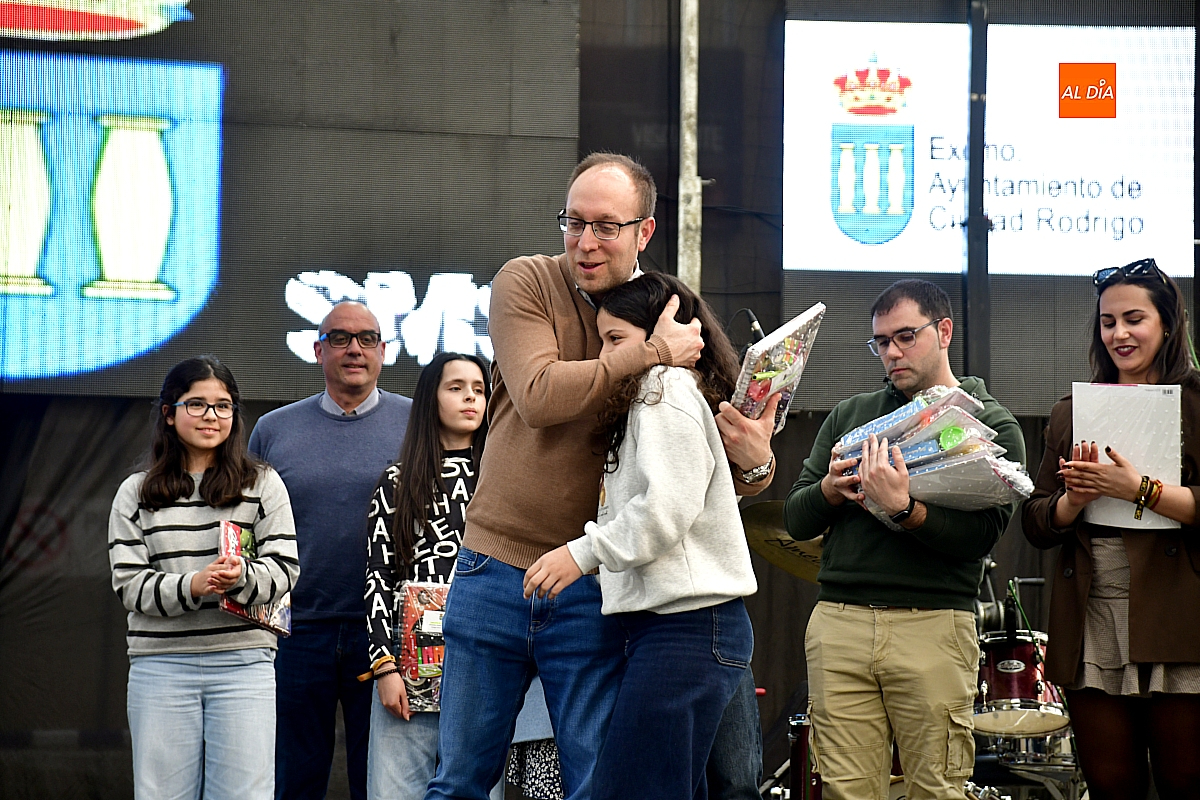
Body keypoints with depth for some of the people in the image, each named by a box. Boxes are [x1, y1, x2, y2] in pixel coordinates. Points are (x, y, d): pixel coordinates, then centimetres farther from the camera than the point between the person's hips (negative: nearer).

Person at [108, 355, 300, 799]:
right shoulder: (136, 493, 9)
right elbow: (129, 583, 2)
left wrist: (241, 577, -21)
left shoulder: (263, 484, 7)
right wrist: (192, 586, -16)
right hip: (161, 663, 1)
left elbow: (285, 568, 1)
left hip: (243, 662, -1)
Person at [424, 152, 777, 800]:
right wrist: (653, 353, -20)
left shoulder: (673, 322, 2)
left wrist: (754, 464, -19)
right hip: (494, 565, 0)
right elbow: (538, 395, -20)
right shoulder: (526, 284, -2)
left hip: (593, 592, 1)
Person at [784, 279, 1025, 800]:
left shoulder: (991, 425, 7)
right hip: (838, 625, 3)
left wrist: (903, 510, -22)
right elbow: (795, 521, 14)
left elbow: (981, 534, -7)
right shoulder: (849, 416, 19)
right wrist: (832, 489, -7)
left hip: (933, 626, -3)